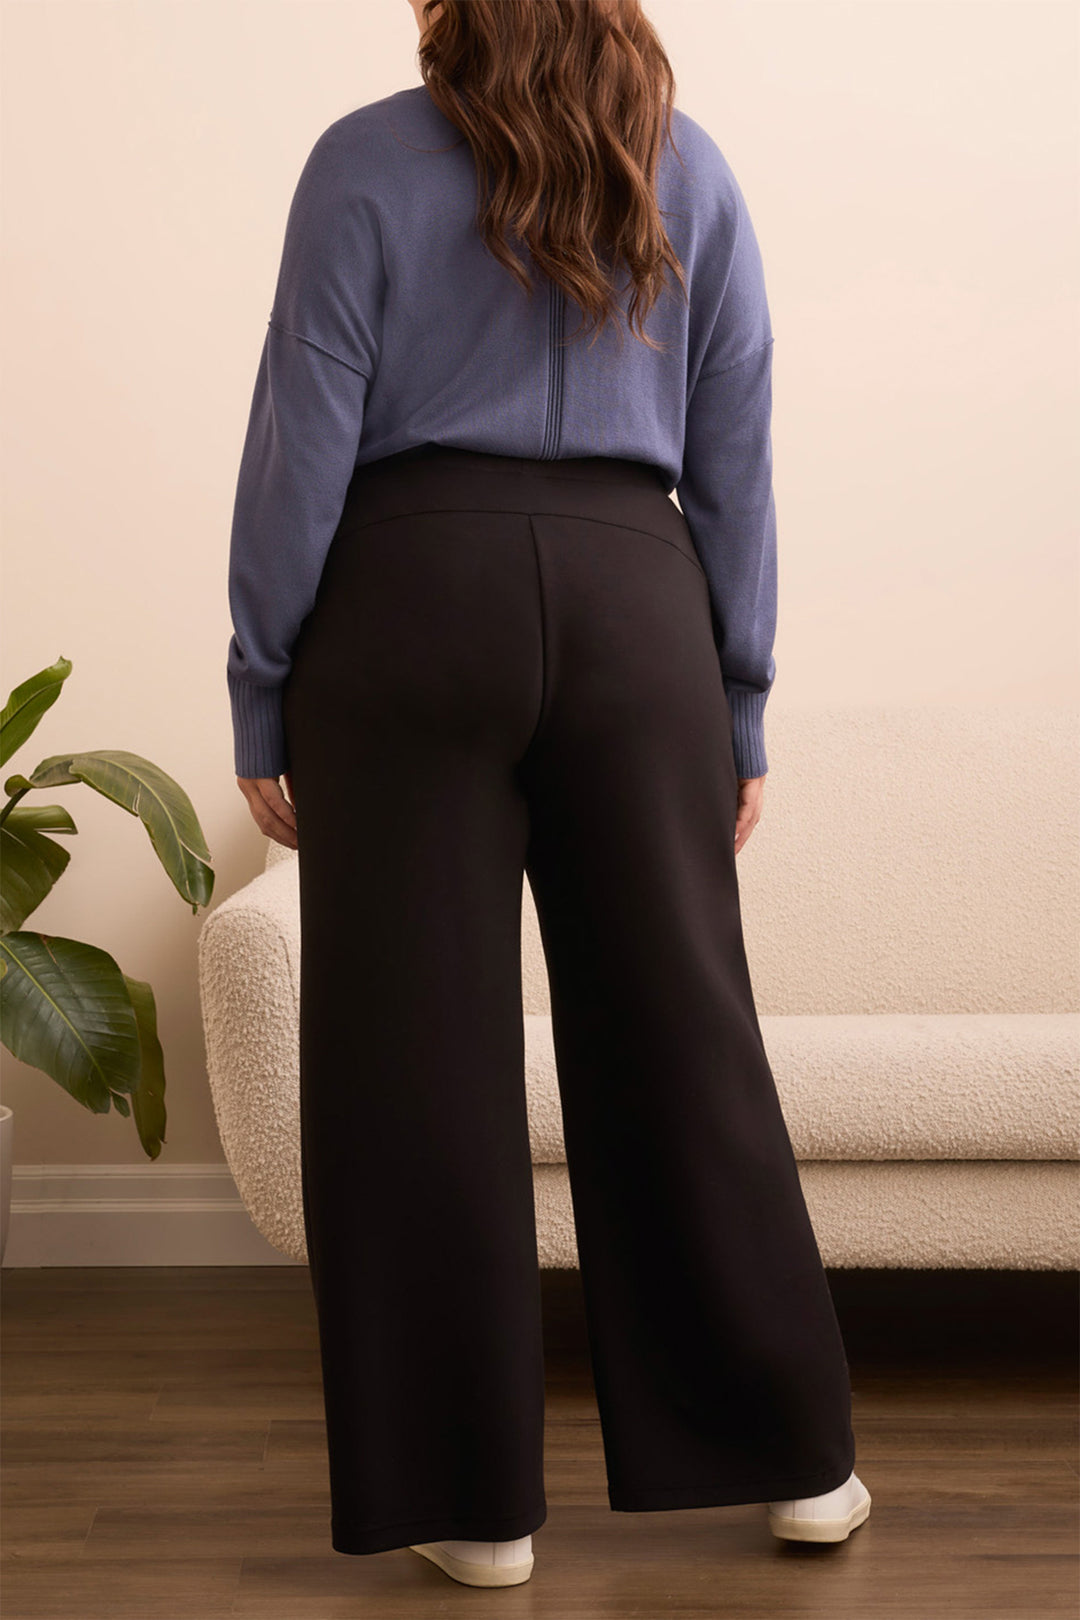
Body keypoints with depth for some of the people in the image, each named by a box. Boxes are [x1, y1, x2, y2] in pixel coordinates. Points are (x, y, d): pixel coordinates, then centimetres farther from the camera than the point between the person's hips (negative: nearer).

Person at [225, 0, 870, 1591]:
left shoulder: (368, 163, 0)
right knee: (679, 1022, 9)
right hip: (633, 602, 3)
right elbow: (736, 463, 8)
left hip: (412, 597, -2)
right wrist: (742, 707, 13)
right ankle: (796, 1456, 18)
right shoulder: (688, 168, 10)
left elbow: (304, 444, -4)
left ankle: (469, 1492, 10)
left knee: (415, 1047, 3)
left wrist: (260, 694, 2)